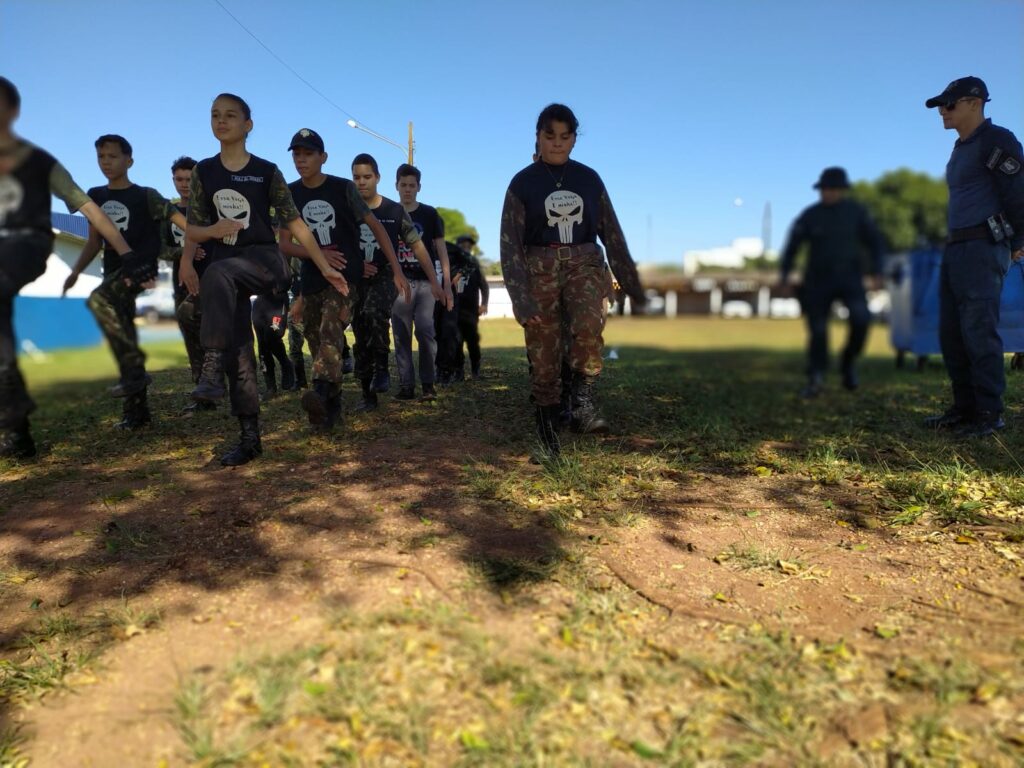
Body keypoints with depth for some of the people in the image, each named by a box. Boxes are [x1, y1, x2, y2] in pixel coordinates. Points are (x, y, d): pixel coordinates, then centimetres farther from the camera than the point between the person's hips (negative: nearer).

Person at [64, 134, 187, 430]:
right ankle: (136, 409, 16)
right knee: (124, 337, 7)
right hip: (114, 273, 7)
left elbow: (182, 221, -8)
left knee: (98, 300, -34)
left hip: (142, 267, -7)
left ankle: (135, 369, -27)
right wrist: (75, 271, 7)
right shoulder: (95, 197, 16)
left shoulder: (146, 196, 0)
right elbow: (95, 242, 18)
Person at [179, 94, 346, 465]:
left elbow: (295, 223, 0)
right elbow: (193, 229, 12)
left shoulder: (266, 171, 1)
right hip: (225, 270, 4)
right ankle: (250, 437, 6)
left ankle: (212, 369, -38)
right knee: (239, 351, -1)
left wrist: (326, 268, -3)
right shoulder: (204, 171, 10)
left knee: (218, 273, -39)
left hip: (264, 259, -4)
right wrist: (214, 229, -12)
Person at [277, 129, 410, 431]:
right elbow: (284, 244, 1)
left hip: (346, 276, -4)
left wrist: (397, 271, -8)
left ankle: (321, 391, -46)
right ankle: (332, 405, 19)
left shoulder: (343, 188, -4)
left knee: (331, 329, -29)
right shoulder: (289, 195, 4)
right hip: (312, 280, 5)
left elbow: (376, 227, -2)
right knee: (317, 342, 7)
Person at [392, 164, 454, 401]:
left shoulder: (430, 214, 5)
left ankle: (428, 383, -2)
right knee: (402, 336, 0)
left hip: (426, 281, -2)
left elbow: (441, 250, 5)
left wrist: (447, 285, -2)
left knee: (425, 329, -14)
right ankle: (406, 385, 6)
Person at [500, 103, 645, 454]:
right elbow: (511, 244, -4)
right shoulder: (523, 182, 1)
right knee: (544, 356, -2)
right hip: (540, 267, -1)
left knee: (590, 325, -31)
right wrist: (521, 298, -15)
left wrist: (633, 287, 10)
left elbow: (612, 234, 11)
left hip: (584, 263, 1)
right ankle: (548, 427, 11)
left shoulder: (589, 179, 8)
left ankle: (583, 402, -22)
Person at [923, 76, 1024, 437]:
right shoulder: (960, 148, 20)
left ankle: (989, 413, -3)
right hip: (955, 248, 9)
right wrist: (953, 245, 13)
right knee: (951, 333, 8)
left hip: (982, 248, -9)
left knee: (979, 331, -10)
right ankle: (965, 407, 15)